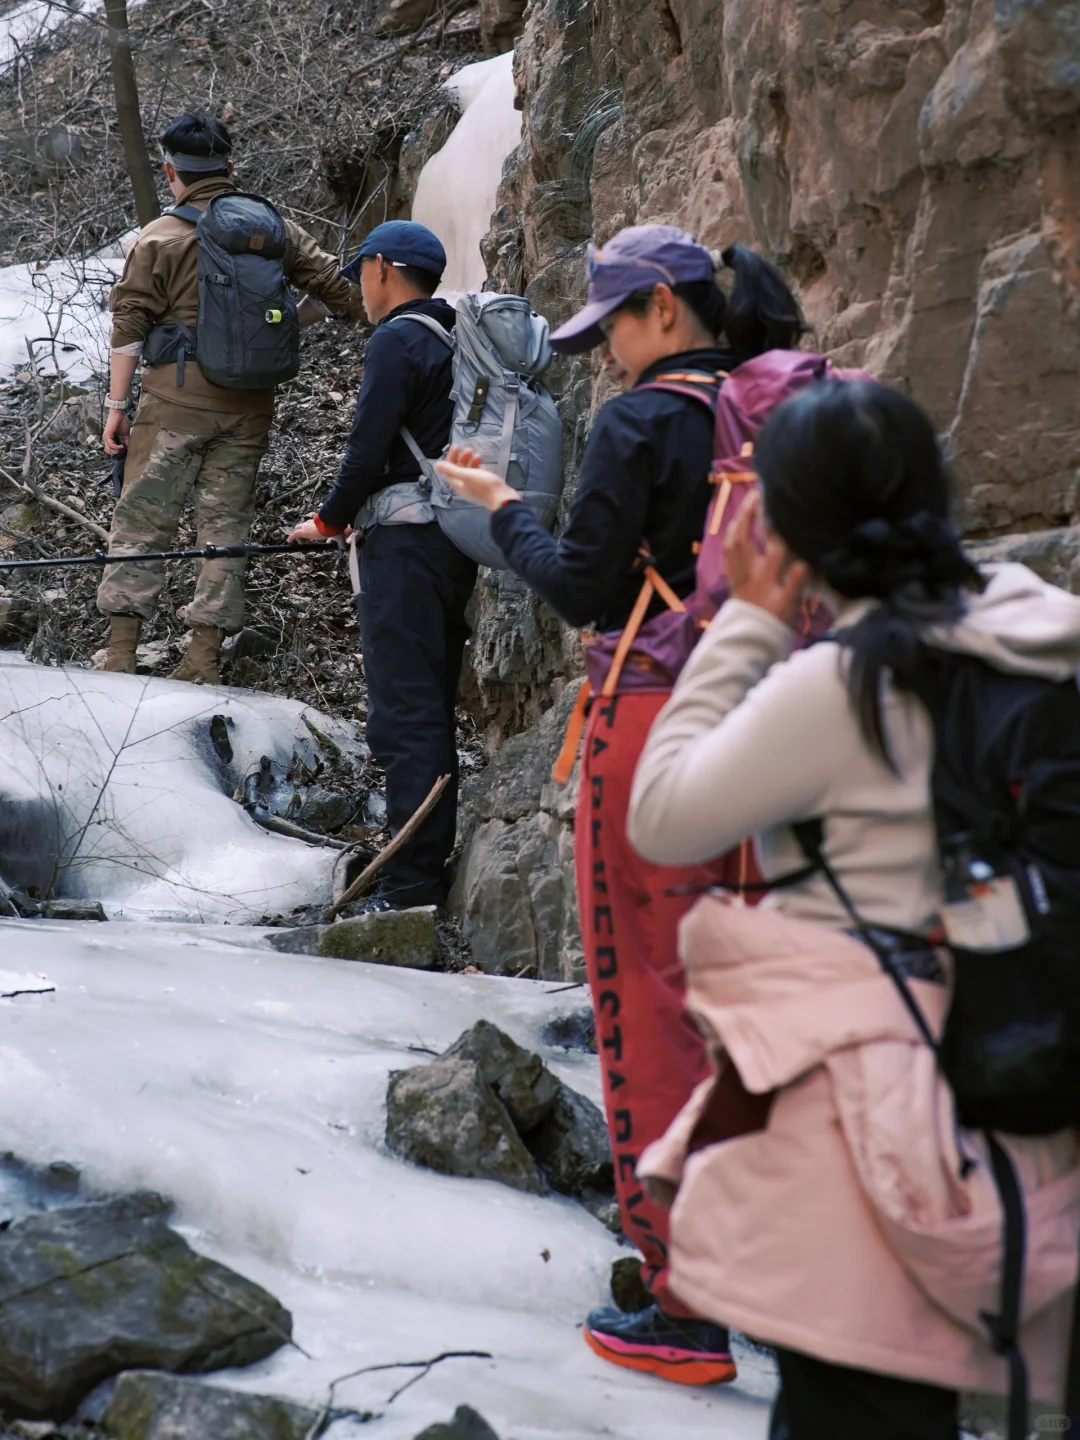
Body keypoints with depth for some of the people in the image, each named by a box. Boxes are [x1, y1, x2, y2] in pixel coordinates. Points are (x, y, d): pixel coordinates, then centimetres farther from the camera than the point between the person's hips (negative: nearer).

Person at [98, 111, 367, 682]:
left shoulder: (160, 238, -6)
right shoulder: (275, 230, 4)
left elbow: (130, 327, -7)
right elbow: (339, 294, 9)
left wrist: (116, 406, -1)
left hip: (176, 404, -3)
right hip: (248, 406, 3)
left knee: (141, 521, 2)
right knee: (226, 522, 9)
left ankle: (120, 651, -2)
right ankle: (205, 652, 8)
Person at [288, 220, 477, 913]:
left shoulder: (399, 338, -8)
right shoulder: (456, 342, 18)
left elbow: (371, 449, -15)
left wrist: (331, 519, 1)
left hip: (405, 542, -9)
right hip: (457, 541, 9)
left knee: (404, 714, -11)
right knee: (435, 714, 13)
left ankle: (411, 886, -14)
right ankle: (434, 871, 16)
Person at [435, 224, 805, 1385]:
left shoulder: (640, 423, -12)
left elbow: (583, 591, -10)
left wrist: (504, 512, 6)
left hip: (654, 726, -7)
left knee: (648, 1008, 1)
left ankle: (688, 1311, 5)